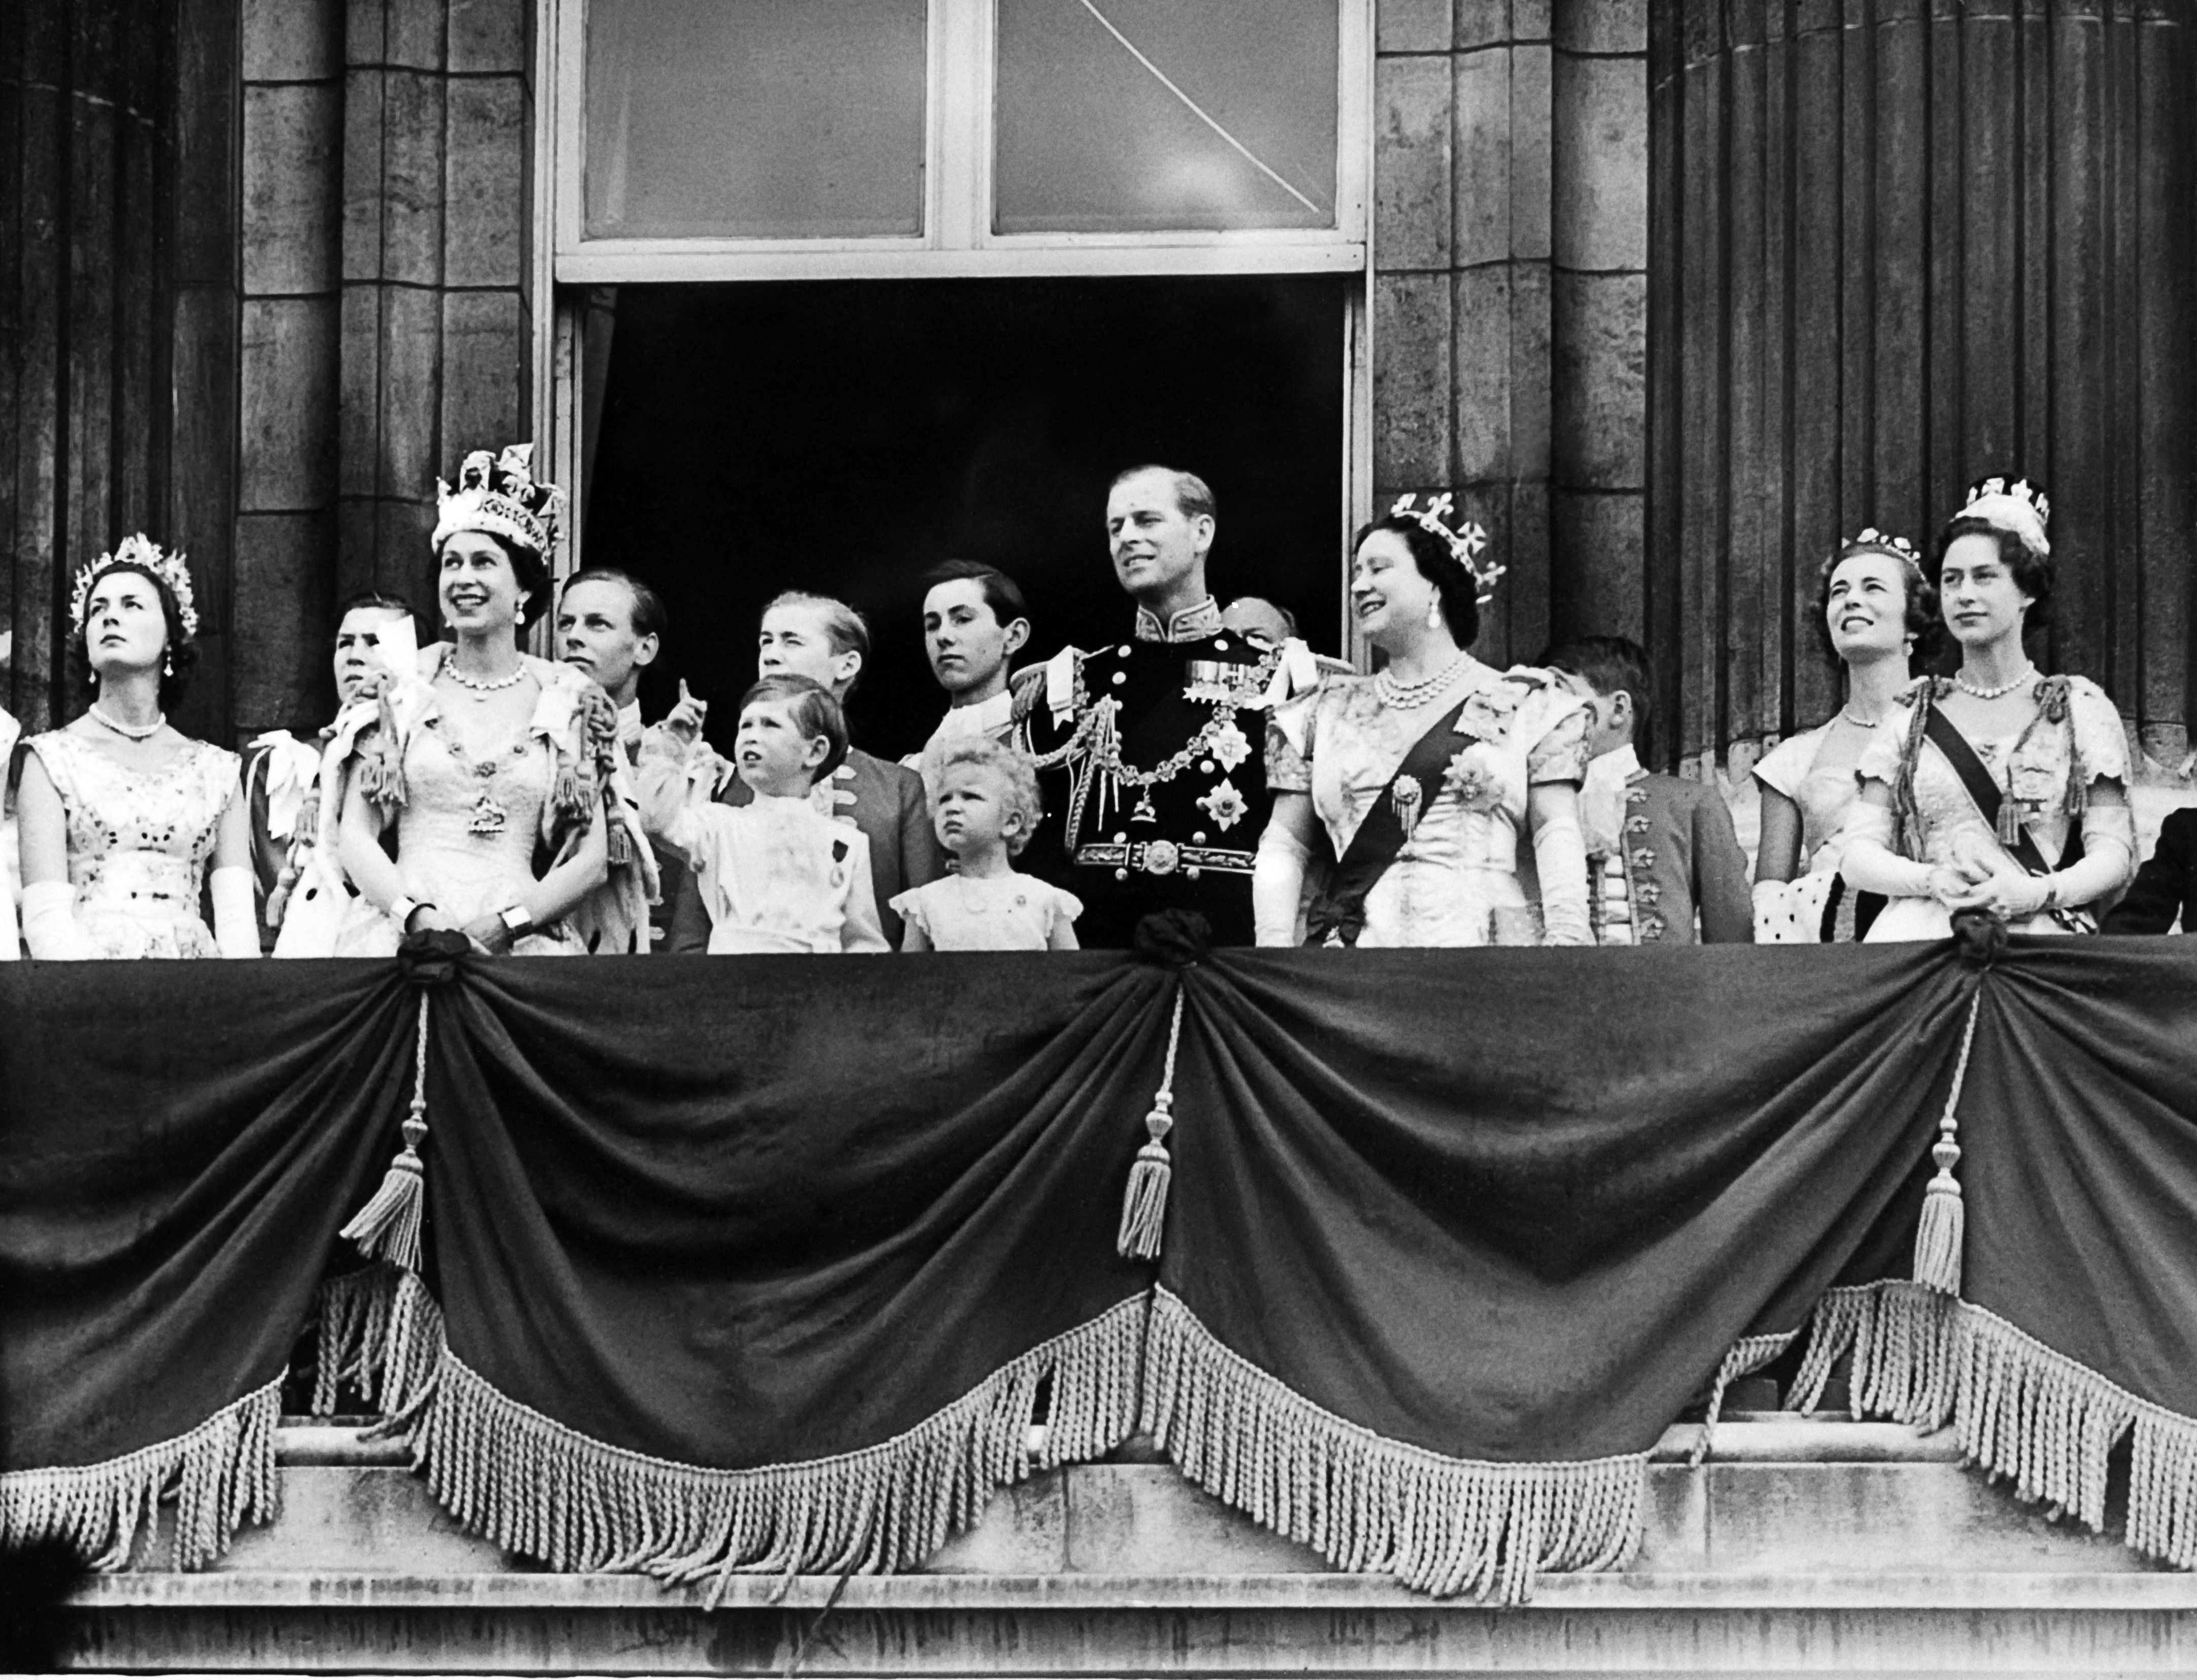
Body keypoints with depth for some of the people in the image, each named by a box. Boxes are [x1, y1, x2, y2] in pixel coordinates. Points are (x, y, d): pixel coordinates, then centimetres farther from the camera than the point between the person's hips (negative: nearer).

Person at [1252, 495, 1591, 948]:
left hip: (1483, 944, -2)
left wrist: (1566, 940, -12)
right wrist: (1274, 944, 0)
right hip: (1352, 942, 2)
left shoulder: (1524, 704, 11)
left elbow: (1556, 832, 4)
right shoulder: (1326, 713, 19)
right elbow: (1285, 843, 16)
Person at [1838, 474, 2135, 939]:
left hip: (2041, 935, -1)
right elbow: (1858, 857, 9)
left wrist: (2037, 893, -16)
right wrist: (1935, 881, -12)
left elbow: (2114, 853, 4)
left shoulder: (2080, 708, 13)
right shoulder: (1911, 716, 17)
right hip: (1925, 930, 1)